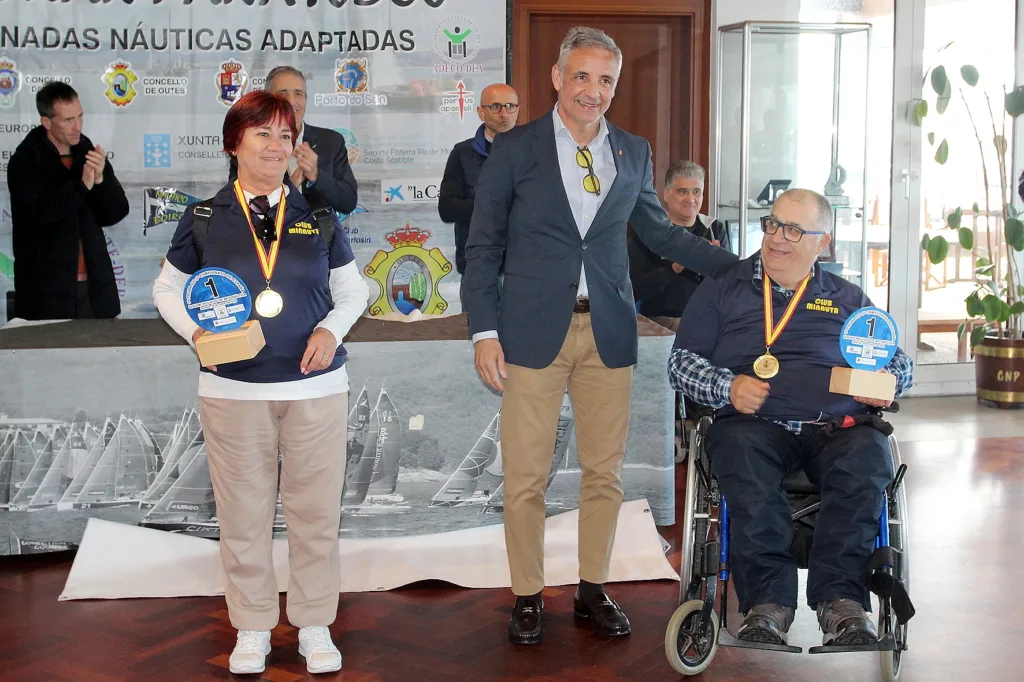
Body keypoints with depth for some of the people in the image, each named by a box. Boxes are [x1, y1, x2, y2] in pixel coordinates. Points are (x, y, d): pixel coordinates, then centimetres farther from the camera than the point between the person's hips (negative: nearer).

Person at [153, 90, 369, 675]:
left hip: (317, 385, 1)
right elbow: (168, 289, 12)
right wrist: (197, 331, -7)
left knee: (316, 510, 5)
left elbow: (353, 290, 13)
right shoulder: (204, 216, 3)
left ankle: (315, 625, 21)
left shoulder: (317, 213, 5)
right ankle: (253, 629, 22)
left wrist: (332, 328, -7)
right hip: (234, 387, 0)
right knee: (243, 513, 6)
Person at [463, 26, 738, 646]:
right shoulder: (515, 149, 0)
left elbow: (659, 232, 19)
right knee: (526, 476, 2)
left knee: (605, 471, 9)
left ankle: (594, 589, 25)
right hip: (534, 330, -3)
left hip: (608, 330, 3)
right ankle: (528, 597, 18)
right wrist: (485, 330, -6)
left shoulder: (634, 152, 10)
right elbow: (484, 246, 1)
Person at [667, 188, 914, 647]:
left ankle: (839, 598, -36)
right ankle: (767, 604, -39)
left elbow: (901, 363, 26)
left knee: (868, 455, -34)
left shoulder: (847, 299, 24)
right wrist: (726, 387, -6)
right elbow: (681, 361, 14)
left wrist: (887, 380, 1)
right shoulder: (722, 288, 19)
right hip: (753, 421, -1)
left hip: (837, 425, 2)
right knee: (741, 451, -37)